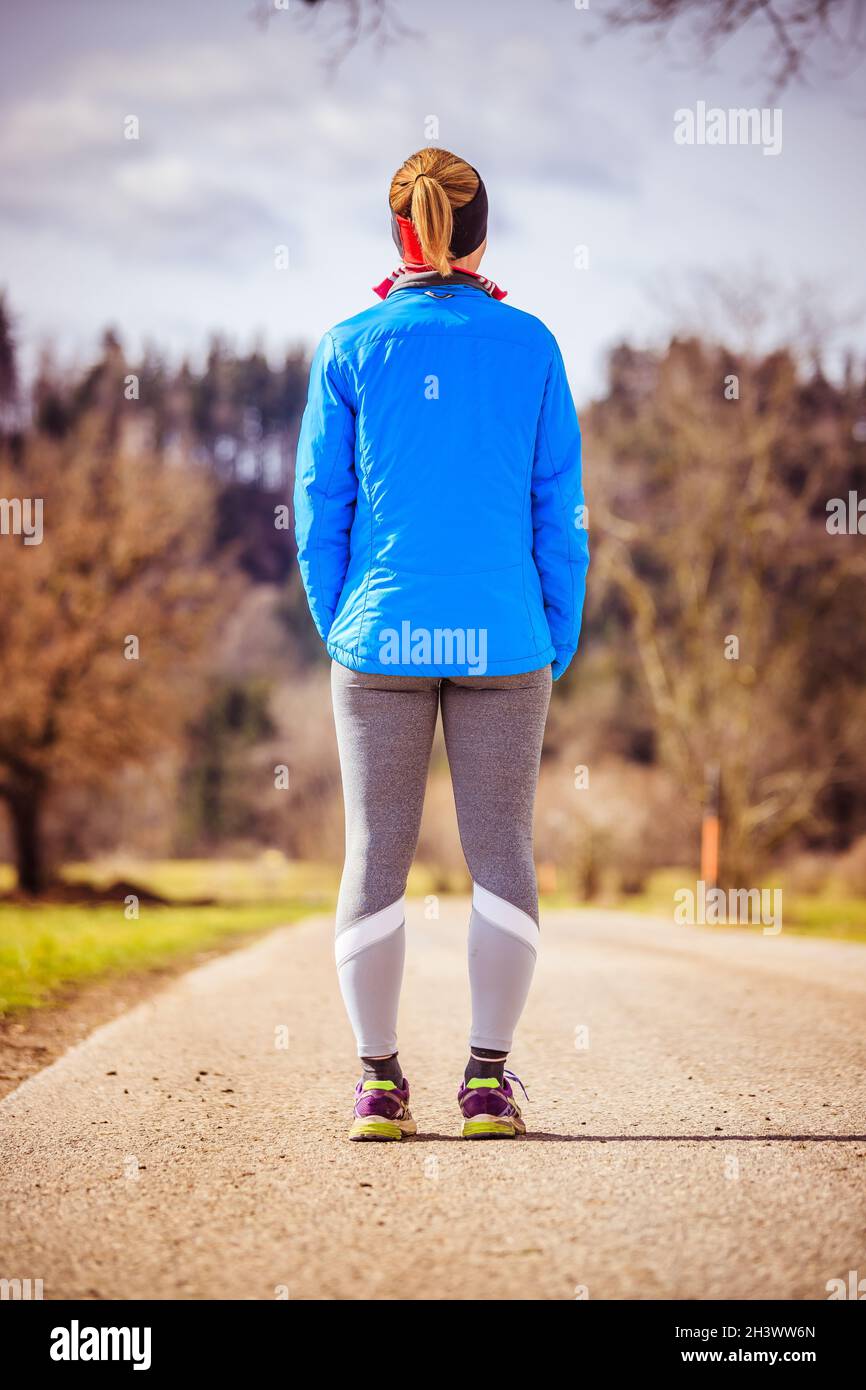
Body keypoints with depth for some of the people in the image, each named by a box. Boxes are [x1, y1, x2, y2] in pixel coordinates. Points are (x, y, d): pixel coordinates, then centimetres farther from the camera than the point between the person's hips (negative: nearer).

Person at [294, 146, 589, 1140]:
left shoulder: (351, 348, 1)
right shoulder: (529, 346, 1)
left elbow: (320, 507, 2)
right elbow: (560, 507, 3)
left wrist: (340, 632, 12)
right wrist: (558, 642, 9)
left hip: (382, 637, 0)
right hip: (501, 638, 0)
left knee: (375, 856, 5)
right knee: (500, 854, 6)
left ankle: (378, 1083, 5)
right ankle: (489, 1079, 5)